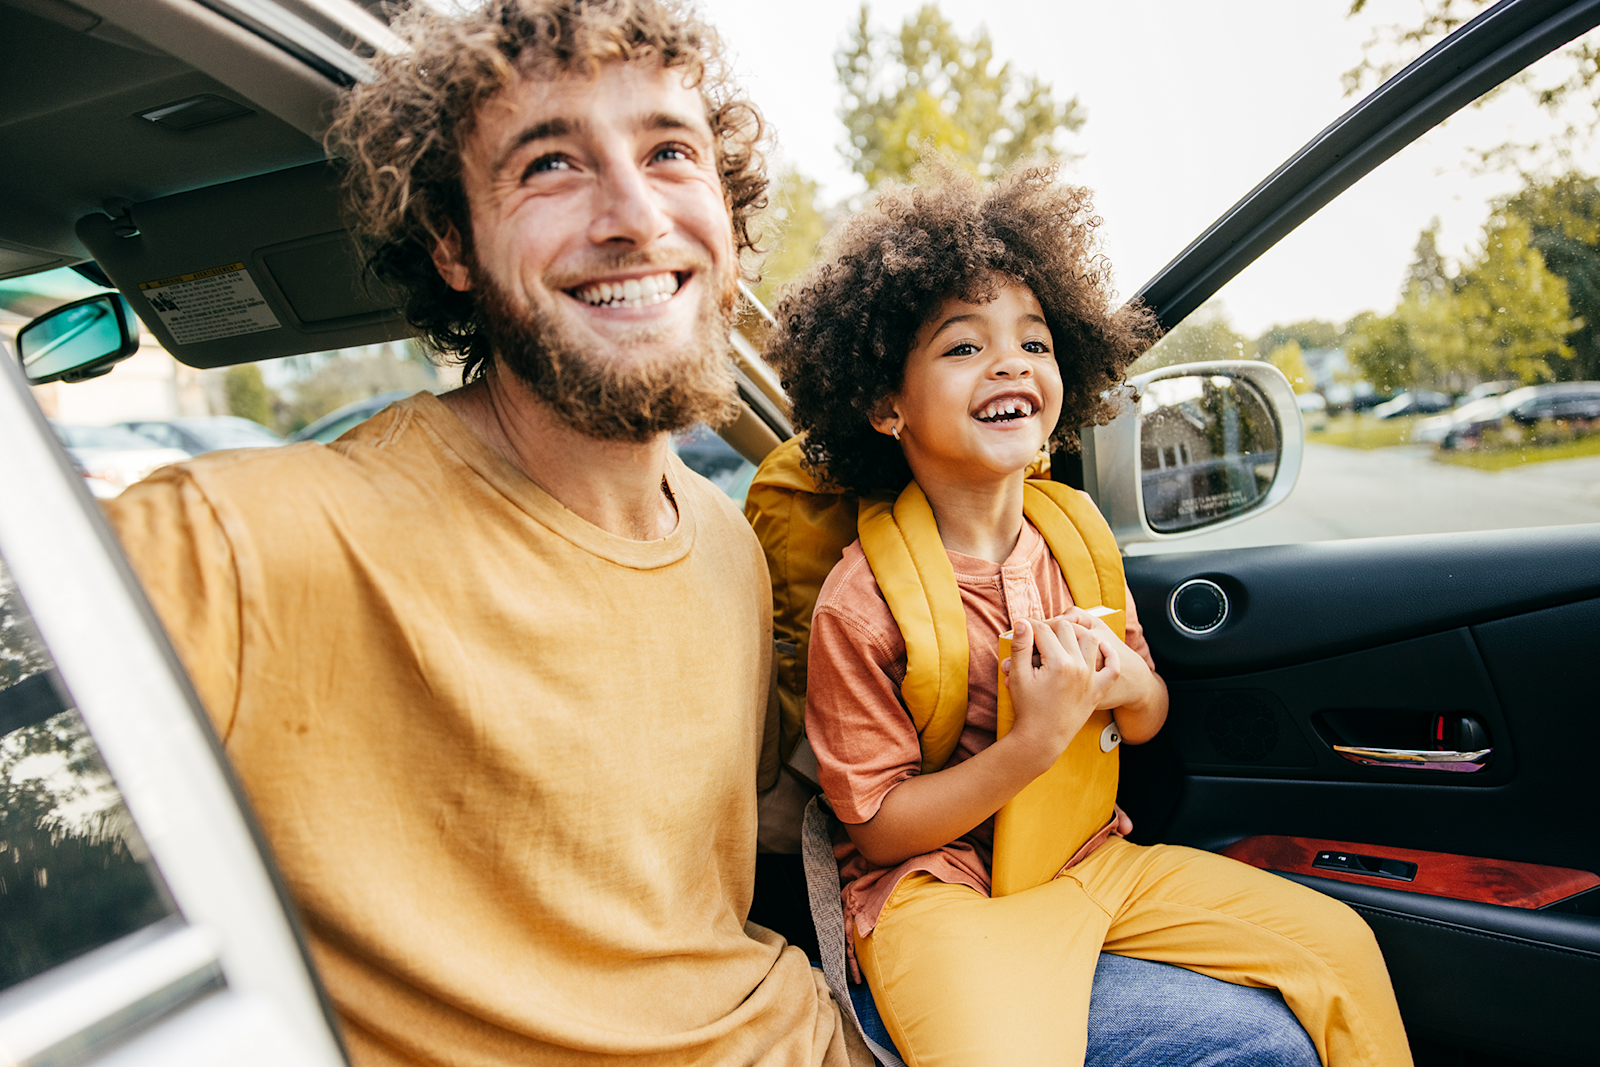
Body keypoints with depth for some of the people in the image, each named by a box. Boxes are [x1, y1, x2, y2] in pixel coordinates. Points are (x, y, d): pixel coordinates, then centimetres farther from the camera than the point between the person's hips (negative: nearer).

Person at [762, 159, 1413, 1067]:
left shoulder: (1077, 532, 0)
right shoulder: (861, 601, -20)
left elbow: (1149, 721, 12)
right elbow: (877, 826, -13)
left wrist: (1132, 689, -13)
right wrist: (1034, 742, -24)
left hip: (1093, 857, 7)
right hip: (939, 890, -6)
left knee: (1340, 943, 4)